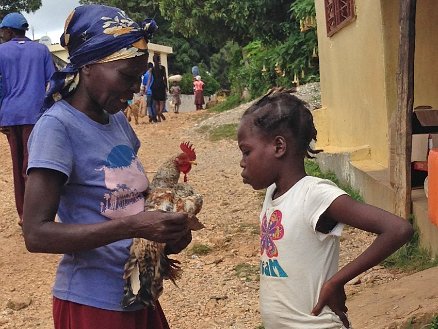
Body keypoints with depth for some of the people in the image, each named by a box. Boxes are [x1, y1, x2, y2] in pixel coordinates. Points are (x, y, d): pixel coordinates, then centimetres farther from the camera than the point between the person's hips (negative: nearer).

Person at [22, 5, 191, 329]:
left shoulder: (118, 120, 5)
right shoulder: (57, 126, -18)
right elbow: (37, 233, -24)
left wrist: (166, 228, -4)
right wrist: (133, 226, -31)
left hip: (141, 295, 8)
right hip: (92, 303, -8)